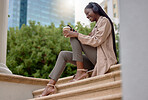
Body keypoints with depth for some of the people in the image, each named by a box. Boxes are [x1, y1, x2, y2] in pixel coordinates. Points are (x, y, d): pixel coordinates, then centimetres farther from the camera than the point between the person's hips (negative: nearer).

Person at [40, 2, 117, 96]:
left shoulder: (104, 21, -3)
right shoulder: (97, 25, 25)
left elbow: (96, 41, -16)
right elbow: (89, 40, 18)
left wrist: (76, 35, -17)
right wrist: (72, 34, 6)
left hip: (103, 58, -9)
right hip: (94, 60, 9)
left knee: (75, 38, -16)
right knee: (63, 55, 0)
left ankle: (80, 72, -21)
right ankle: (51, 85, -13)